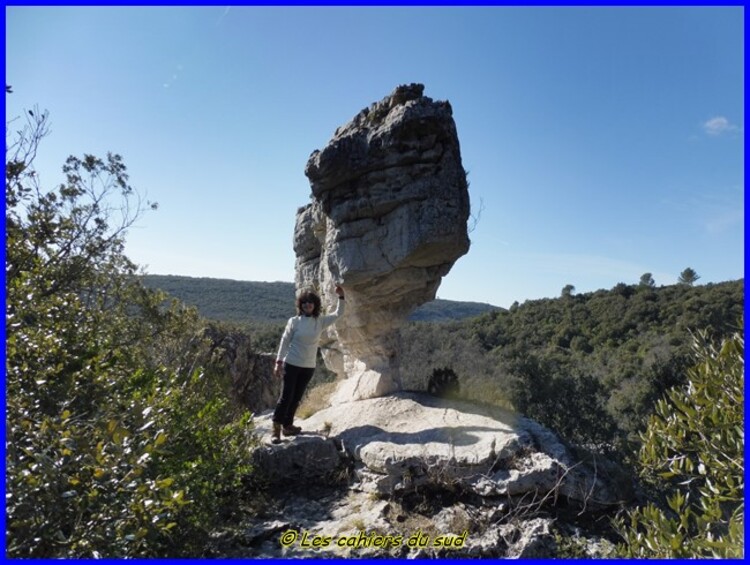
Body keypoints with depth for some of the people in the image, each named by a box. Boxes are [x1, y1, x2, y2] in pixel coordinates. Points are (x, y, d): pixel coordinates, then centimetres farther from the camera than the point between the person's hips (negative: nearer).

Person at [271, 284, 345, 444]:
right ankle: (276, 429, 5)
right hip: (291, 364, -3)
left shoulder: (321, 321, 1)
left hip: (309, 367, 4)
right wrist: (279, 361, -8)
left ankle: (287, 425, 26)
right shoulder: (294, 321, -7)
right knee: (286, 397, -4)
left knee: (296, 398, 13)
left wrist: (341, 297, -10)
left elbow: (338, 314, 3)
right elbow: (285, 341, -4)